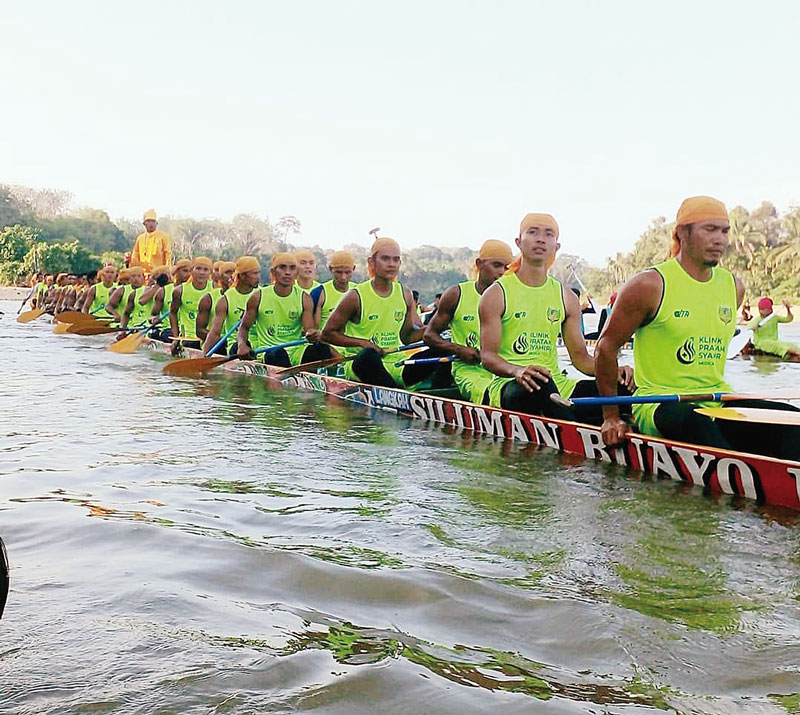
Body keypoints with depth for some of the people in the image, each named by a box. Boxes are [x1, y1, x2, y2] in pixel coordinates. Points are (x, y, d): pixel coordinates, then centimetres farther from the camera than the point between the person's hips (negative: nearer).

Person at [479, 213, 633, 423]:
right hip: (509, 385, -4)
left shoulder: (567, 298, 15)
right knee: (540, 384, -41)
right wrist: (517, 371, -29)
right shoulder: (496, 294, 2)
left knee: (622, 389, -21)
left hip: (557, 384, 5)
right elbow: (487, 355, -7)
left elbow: (579, 355, 14)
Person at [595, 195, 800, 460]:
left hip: (718, 401, 6)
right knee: (695, 423, -39)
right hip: (657, 404, -6)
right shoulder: (650, 285, -7)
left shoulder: (734, 286, 11)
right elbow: (606, 346, -3)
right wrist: (611, 417, -3)